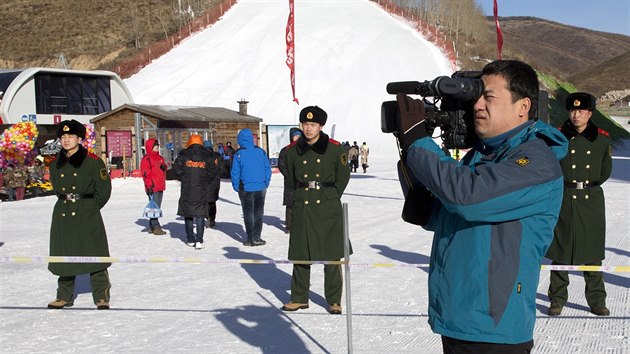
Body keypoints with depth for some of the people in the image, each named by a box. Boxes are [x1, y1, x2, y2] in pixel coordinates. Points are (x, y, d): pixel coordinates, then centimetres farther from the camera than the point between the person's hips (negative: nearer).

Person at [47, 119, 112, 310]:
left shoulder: (93, 162, -7)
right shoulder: (56, 164, 9)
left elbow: (104, 190, -3)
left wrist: (90, 208, 0)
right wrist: (66, 203, 12)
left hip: (87, 216, -5)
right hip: (63, 215, 5)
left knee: (94, 255, -4)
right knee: (64, 256, 10)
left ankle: (101, 297, 4)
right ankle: (64, 296, 23)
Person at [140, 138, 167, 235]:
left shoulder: (160, 158, 18)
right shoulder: (147, 159, -8)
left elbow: (163, 170, 26)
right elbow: (145, 173, -13)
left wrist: (164, 167, 1)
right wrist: (149, 186, -18)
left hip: (160, 186, 9)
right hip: (153, 187, -9)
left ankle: (152, 227, 19)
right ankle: (156, 227, -9)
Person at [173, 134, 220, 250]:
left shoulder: (184, 154, 1)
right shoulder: (207, 156, 1)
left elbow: (176, 167, -4)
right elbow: (215, 168, -2)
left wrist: (183, 179, 8)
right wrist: (206, 181, 7)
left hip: (186, 189, 1)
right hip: (201, 190, 0)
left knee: (188, 214, 12)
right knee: (200, 215, 1)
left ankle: (190, 240, 16)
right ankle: (199, 241, -9)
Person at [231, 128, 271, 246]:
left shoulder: (238, 154, -9)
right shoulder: (261, 152, -2)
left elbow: (235, 172, -7)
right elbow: (268, 168, 1)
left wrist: (236, 187, 3)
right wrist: (266, 183, 9)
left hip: (245, 189, -2)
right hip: (260, 188, 2)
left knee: (248, 213, 8)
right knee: (258, 212, 11)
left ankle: (250, 239, 8)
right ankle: (256, 238, 10)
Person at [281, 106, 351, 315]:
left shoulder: (335, 149, -3)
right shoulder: (292, 151, 3)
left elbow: (343, 177, 7)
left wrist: (330, 198, 7)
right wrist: (301, 197, 13)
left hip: (328, 210, -2)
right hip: (302, 209, 2)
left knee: (332, 257, 1)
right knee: (300, 255, 7)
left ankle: (334, 301, 13)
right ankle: (299, 298, 21)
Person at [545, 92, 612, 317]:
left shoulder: (602, 138, 5)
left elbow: (606, 170, 17)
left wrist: (590, 184, 11)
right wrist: (565, 184, 2)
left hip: (591, 200, 1)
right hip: (564, 201, -1)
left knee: (592, 253, 6)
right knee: (561, 252, 3)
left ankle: (597, 300, 16)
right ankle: (557, 299, 14)